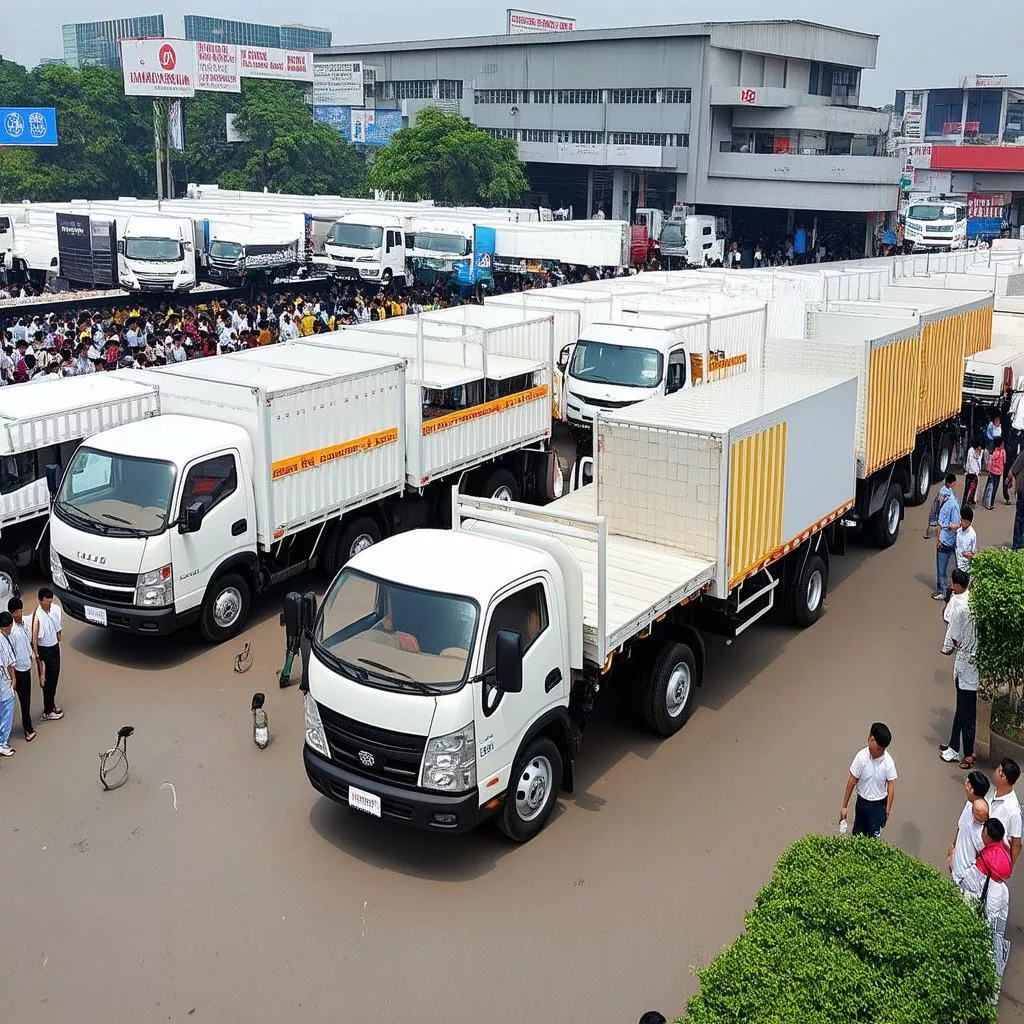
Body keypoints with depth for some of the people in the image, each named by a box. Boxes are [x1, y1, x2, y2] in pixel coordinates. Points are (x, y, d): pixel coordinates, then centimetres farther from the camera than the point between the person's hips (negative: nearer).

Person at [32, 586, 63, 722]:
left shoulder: (56, 609, -5)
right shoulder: (37, 615, -25)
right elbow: (34, 637, -22)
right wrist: (36, 655, -22)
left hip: (55, 647, 7)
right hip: (44, 650, -7)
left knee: (55, 677, 19)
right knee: (46, 680, 3)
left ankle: (52, 704, 37)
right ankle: (48, 712, 15)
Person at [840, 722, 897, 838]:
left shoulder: (888, 762, -20)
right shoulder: (861, 757, -20)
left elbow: (891, 787, -11)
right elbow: (852, 782, -12)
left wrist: (887, 811, -11)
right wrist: (844, 806, -7)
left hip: (878, 805, -1)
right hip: (862, 802, 1)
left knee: (874, 836, 8)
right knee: (857, 834, 17)